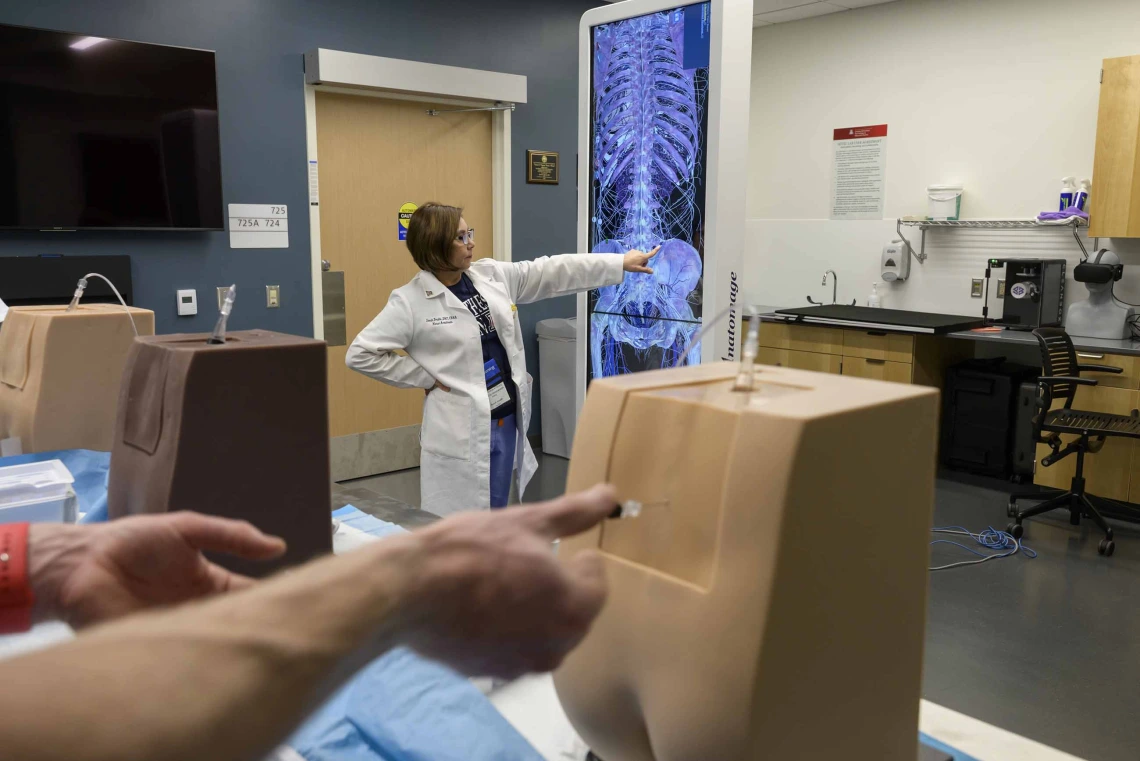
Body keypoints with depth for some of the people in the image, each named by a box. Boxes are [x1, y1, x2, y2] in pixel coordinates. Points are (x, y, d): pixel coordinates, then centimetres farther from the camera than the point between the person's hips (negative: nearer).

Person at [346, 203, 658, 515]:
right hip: (461, 431, -6)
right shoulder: (410, 301, -11)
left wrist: (621, 263, 7)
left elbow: (552, 272, 8)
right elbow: (361, 353, -10)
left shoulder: (493, 275, 6)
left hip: (507, 419, 6)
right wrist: (425, 378, -10)